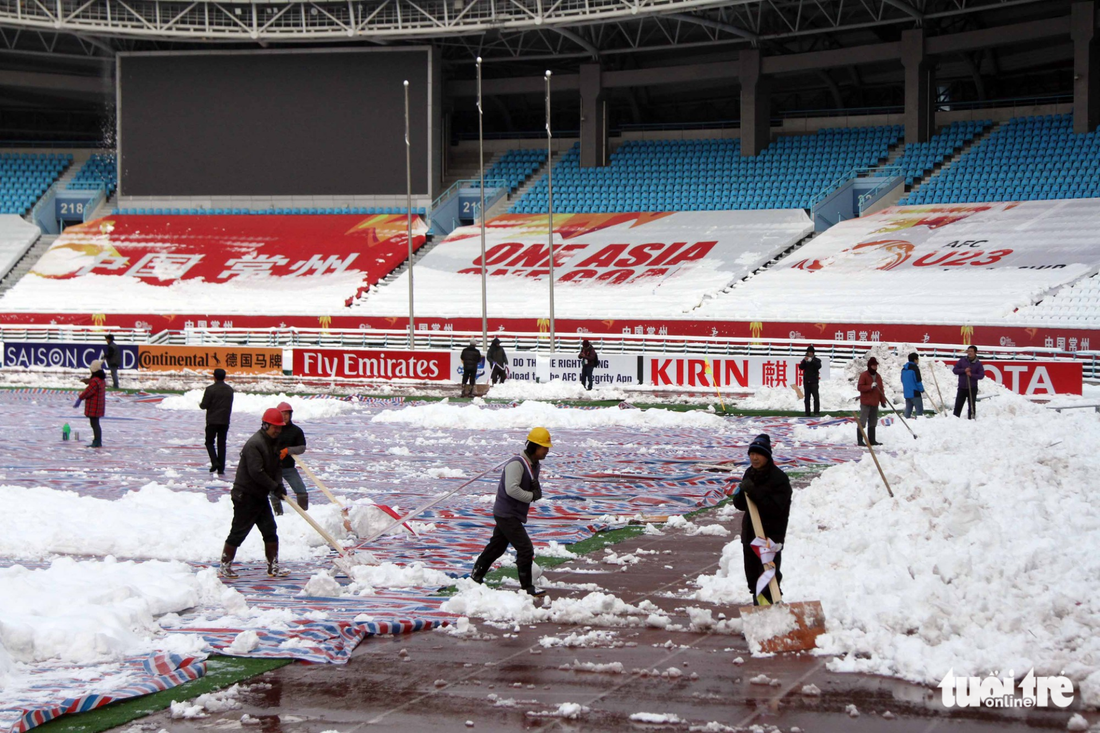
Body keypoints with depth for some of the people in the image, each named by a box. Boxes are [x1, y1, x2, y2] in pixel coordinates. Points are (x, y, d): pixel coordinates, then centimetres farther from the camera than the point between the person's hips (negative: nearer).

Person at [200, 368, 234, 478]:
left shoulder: (210, 389, -11)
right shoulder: (230, 390, 6)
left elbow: (204, 405, -11)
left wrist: (200, 405, 10)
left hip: (212, 421, -4)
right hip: (225, 421, 4)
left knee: (209, 442, 9)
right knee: (221, 444, 7)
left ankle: (214, 462, -13)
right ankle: (221, 470, 4)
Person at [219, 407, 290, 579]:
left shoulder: (272, 444, 12)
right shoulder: (254, 444, -20)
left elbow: (276, 468, 12)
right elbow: (256, 473, -26)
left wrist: (279, 485, -7)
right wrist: (275, 487, -19)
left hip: (260, 496, 9)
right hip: (245, 496, -9)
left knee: (270, 531, 8)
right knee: (238, 533, -3)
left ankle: (273, 567, 15)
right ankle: (225, 568, 6)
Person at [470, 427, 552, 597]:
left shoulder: (535, 465, 9)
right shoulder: (516, 464, -22)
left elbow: (534, 489, 20)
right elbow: (512, 489, -30)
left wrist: (536, 489, -4)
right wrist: (531, 496, -20)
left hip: (513, 514, 10)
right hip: (507, 514, -10)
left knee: (497, 546, 21)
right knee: (526, 549, -11)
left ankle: (477, 575, 36)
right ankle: (527, 587, -2)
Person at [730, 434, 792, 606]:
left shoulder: (779, 478, -13)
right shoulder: (750, 474, 10)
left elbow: (775, 507, -23)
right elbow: (739, 505, 11)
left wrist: (753, 492, -25)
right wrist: (742, 492, -12)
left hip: (771, 535, -7)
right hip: (750, 534, 7)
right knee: (753, 577, 13)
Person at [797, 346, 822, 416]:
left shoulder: (816, 360, 4)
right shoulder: (804, 360, 11)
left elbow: (819, 366, -14)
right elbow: (801, 367, -2)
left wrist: (812, 360, -22)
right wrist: (804, 361, -16)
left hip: (814, 381, -3)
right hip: (806, 381, 3)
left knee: (816, 396, -13)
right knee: (807, 398, 5)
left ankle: (817, 411, -13)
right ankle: (807, 412, 7)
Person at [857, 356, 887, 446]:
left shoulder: (878, 377, 14)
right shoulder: (864, 375, -7)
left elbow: (881, 389, 17)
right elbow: (860, 387, -14)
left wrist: (882, 400, 13)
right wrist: (870, 386, -24)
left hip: (875, 403, 7)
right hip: (865, 403, -7)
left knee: (873, 423, 12)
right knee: (862, 422, -8)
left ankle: (872, 440, 19)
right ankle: (859, 440, -9)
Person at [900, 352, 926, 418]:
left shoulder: (904, 369, 13)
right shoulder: (915, 368, -12)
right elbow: (918, 381, -14)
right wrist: (922, 391, -8)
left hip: (907, 393, 8)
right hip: (915, 393, -8)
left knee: (908, 410, 10)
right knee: (919, 410, -6)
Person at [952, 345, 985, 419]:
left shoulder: (978, 364, -1)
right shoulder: (962, 360, 3)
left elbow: (981, 375, -5)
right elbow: (955, 370, 2)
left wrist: (971, 375, -19)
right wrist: (964, 370, -13)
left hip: (972, 388, -1)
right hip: (962, 388, 1)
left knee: (972, 406, 3)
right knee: (958, 405, 2)